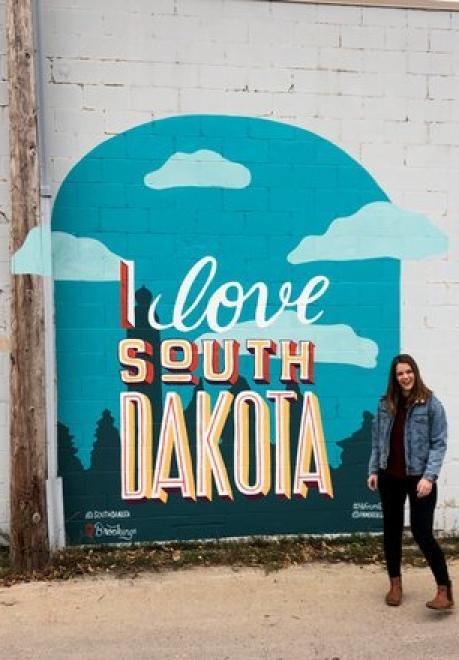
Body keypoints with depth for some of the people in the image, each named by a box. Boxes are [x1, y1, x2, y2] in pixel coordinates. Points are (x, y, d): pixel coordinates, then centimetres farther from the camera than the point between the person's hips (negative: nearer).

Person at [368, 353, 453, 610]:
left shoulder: (430, 403, -8)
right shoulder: (386, 404, 4)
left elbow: (439, 443, -10)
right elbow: (378, 440, 10)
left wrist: (429, 476, -17)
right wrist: (374, 470, 6)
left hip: (419, 478, -5)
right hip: (390, 477, 5)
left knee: (422, 532, -6)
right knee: (392, 530, 13)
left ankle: (445, 589, 10)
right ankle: (395, 583, 28)